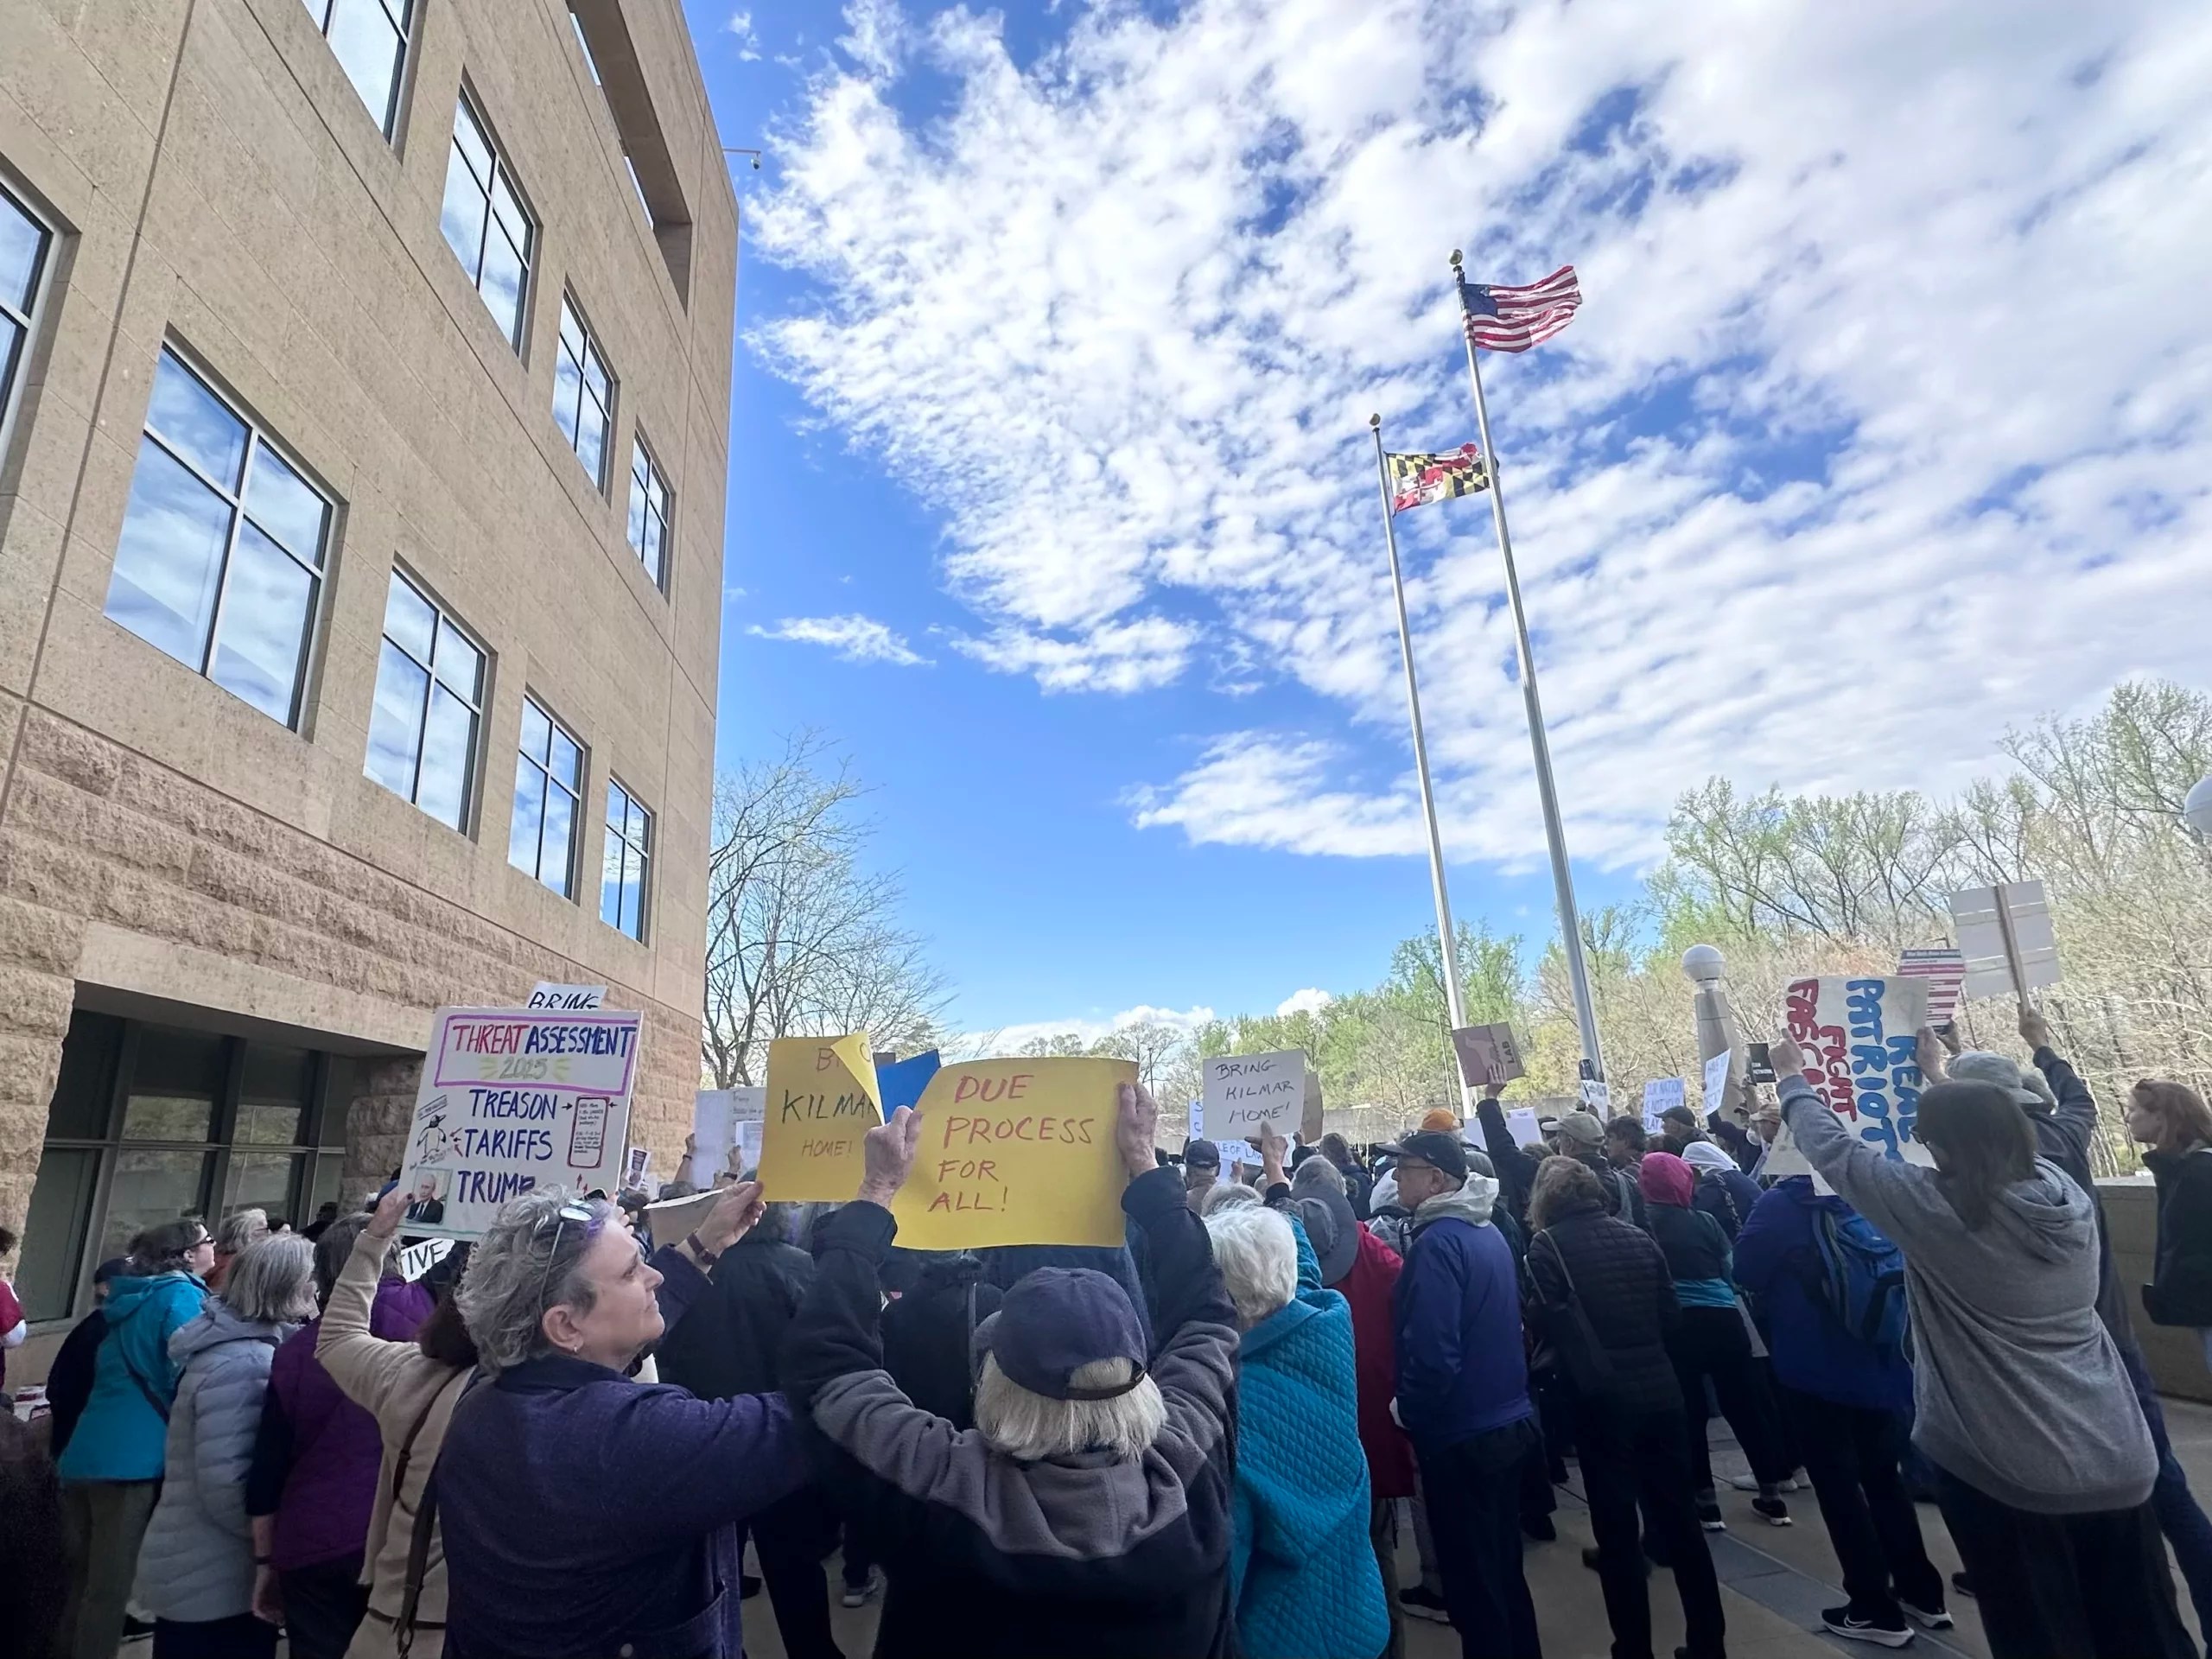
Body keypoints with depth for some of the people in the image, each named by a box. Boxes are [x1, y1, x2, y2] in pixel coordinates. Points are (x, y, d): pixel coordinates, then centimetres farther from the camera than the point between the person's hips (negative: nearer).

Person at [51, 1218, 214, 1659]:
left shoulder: (131, 1298, 16)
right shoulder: (181, 1295, -9)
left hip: (84, 1454, 8)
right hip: (130, 1457, -8)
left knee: (83, 1581, 16)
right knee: (109, 1587, -1)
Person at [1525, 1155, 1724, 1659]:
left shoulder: (1547, 1243, -8)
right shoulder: (1637, 1235, 7)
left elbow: (1544, 1321, -12)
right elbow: (1671, 1315, 9)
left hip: (1600, 1398, -5)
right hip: (1660, 1391, 5)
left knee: (1617, 1529, 7)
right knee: (1679, 1518, 16)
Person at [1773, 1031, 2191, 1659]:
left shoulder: (1936, 1208, -19)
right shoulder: (2066, 1194, -2)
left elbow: (1836, 1151, -8)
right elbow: (1983, 1127, 18)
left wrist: (1793, 1079, 7)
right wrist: (1943, 1085, 32)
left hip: (2011, 1471, -6)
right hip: (2120, 1461, 6)